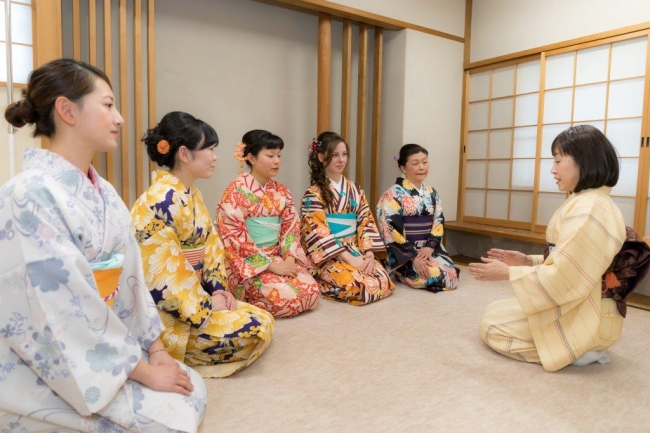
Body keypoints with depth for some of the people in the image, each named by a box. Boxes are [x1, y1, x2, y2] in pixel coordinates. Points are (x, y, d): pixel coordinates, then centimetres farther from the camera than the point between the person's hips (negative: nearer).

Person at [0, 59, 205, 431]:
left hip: (103, 351, 8)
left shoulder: (104, 193, 4)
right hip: (44, 370, -8)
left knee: (193, 390, 4)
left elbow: (129, 276, 5)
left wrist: (156, 349, 0)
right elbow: (66, 312, -25)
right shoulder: (30, 195, -23)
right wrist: (143, 371, -18)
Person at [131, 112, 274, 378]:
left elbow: (210, 245, 12)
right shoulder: (160, 201, -22)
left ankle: (181, 355, 9)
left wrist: (218, 290, -1)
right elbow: (160, 271, -24)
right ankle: (174, 356, -1)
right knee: (256, 328, -13)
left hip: (195, 298, 9)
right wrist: (207, 305, -16)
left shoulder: (192, 195, 8)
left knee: (263, 319, 8)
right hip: (168, 313, -9)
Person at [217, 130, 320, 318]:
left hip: (279, 258, 6)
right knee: (285, 297, -24)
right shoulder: (237, 191, -11)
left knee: (311, 292, -12)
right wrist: (271, 265, -18)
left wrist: (289, 259, -10)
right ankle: (242, 303, 3)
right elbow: (235, 237, -16)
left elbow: (290, 227, 8)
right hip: (249, 263, -6)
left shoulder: (281, 191, 9)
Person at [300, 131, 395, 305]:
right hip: (329, 258, -5)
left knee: (384, 282, -19)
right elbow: (319, 234, -14)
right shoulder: (313, 194, -6)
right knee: (360, 285, -28)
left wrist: (369, 253, -9)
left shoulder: (355, 190, 12)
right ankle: (322, 285, 0)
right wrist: (350, 259, -20)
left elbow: (366, 222, 8)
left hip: (357, 252, 5)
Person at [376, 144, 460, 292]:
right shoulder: (393, 195, -9)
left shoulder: (432, 193, 11)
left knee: (452, 276, -14)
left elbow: (439, 222, 6)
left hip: (430, 248, 6)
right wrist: (413, 257, -19)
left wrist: (429, 247, -13)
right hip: (404, 253, -6)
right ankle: (399, 273, 4)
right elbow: (391, 230, -14)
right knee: (436, 277, -23)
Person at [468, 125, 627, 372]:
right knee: (495, 312, 19)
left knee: (492, 325, 1)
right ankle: (576, 346, 11)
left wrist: (507, 273, -17)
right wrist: (529, 261, 3)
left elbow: (564, 278, -26)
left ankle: (576, 349, -3)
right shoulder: (588, 203, 9)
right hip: (578, 310, 10)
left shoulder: (587, 211, -25)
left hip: (581, 319, -10)